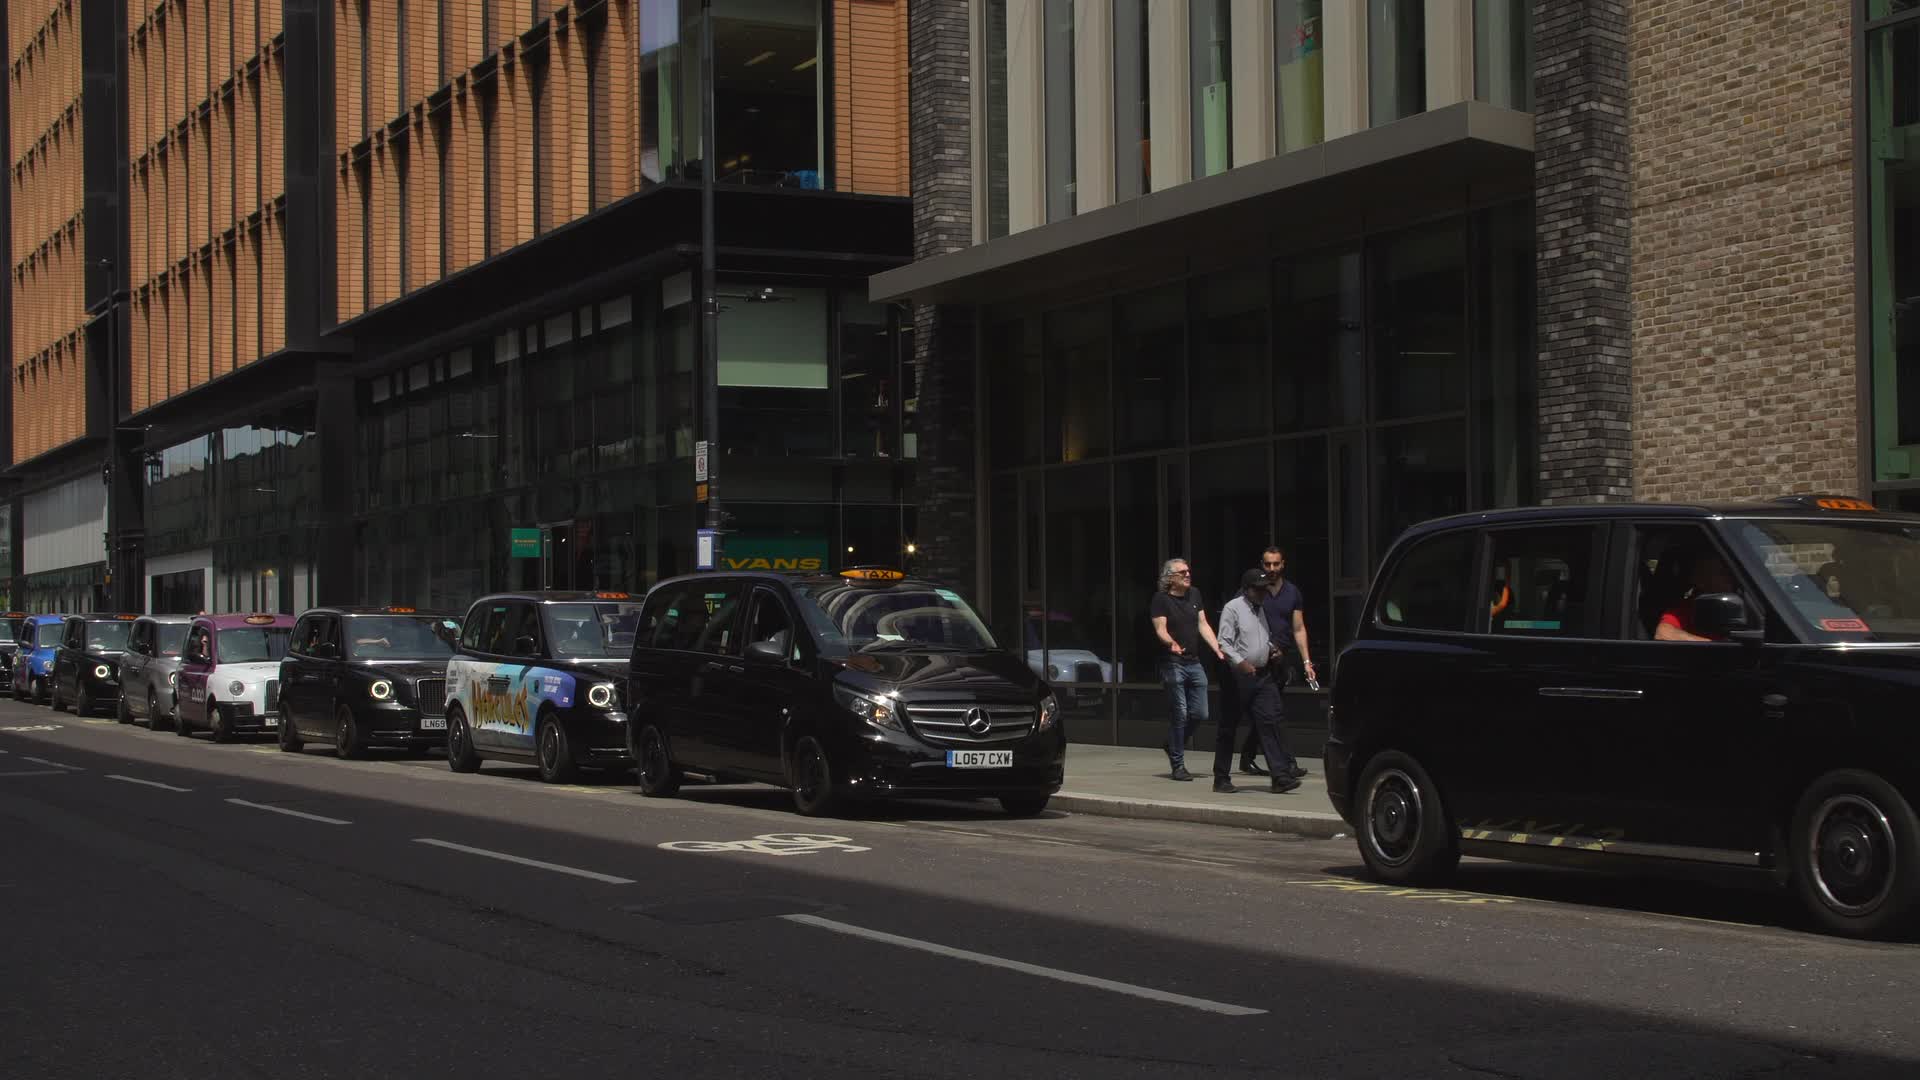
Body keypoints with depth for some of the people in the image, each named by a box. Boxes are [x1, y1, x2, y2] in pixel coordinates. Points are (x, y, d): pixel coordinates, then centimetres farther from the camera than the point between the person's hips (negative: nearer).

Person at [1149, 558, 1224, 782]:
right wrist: (1171, 643, -35)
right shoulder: (1161, 599, -6)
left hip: (1194, 663, 6)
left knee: (1200, 714, 6)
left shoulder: (1194, 595, 13)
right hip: (1173, 663, -6)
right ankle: (1178, 765, 2)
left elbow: (1203, 625, 13)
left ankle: (1174, 745, 29)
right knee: (1179, 714, -6)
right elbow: (1160, 629, -14)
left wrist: (1218, 650, 3)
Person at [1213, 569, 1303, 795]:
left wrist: (1271, 649, 12)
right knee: (1228, 728, 2)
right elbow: (1224, 643, -12)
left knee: (1270, 722, -5)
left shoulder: (1263, 609, 17)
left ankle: (1280, 777, -10)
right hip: (1239, 676, -6)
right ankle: (1221, 779, 10)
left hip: (1263, 675, 6)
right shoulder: (1232, 609, -5)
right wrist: (1240, 662, -24)